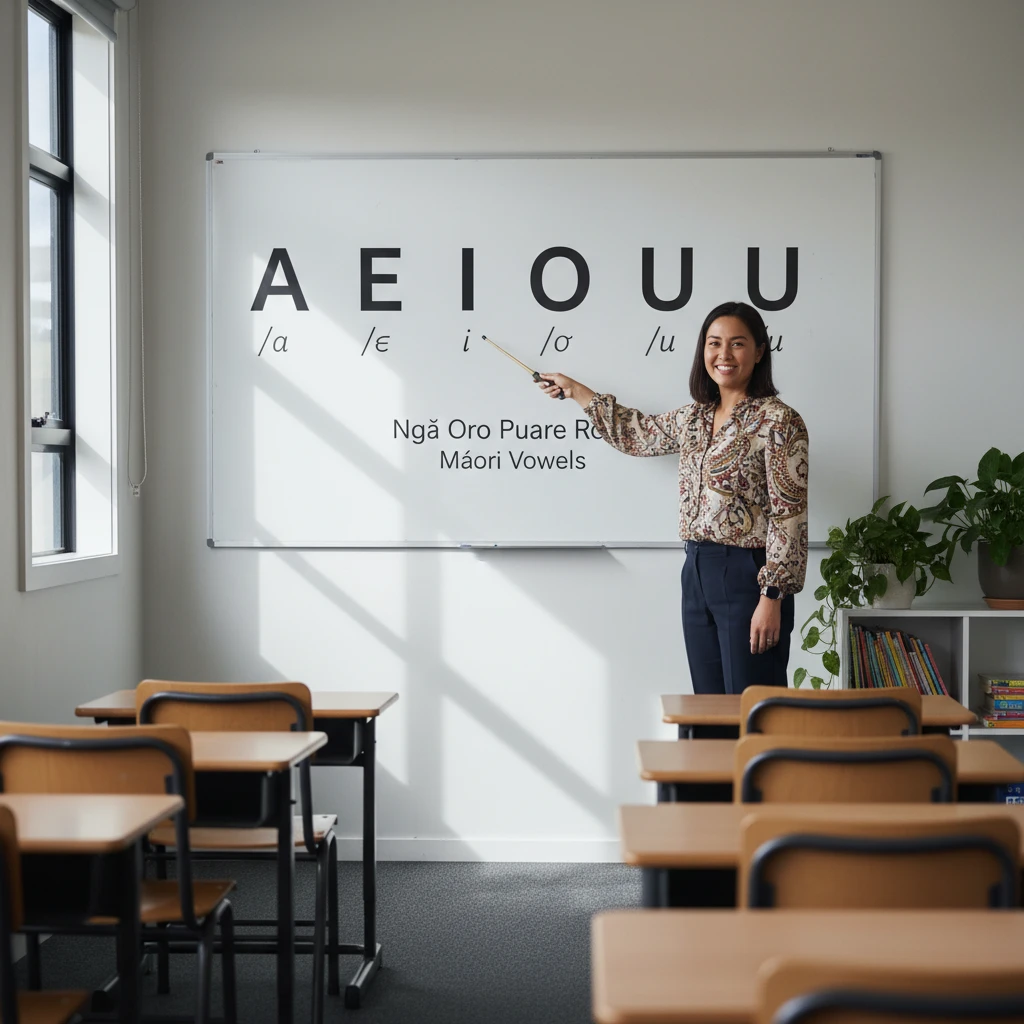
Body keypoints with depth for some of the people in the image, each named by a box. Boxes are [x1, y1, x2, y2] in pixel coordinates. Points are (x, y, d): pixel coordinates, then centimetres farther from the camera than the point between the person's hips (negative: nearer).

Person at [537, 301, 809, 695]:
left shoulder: (778, 421, -10)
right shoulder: (694, 417, 12)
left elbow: (789, 516, -14)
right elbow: (638, 434, 31)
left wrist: (772, 597, -18)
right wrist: (574, 389, 37)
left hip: (748, 576, -7)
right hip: (697, 574, 8)